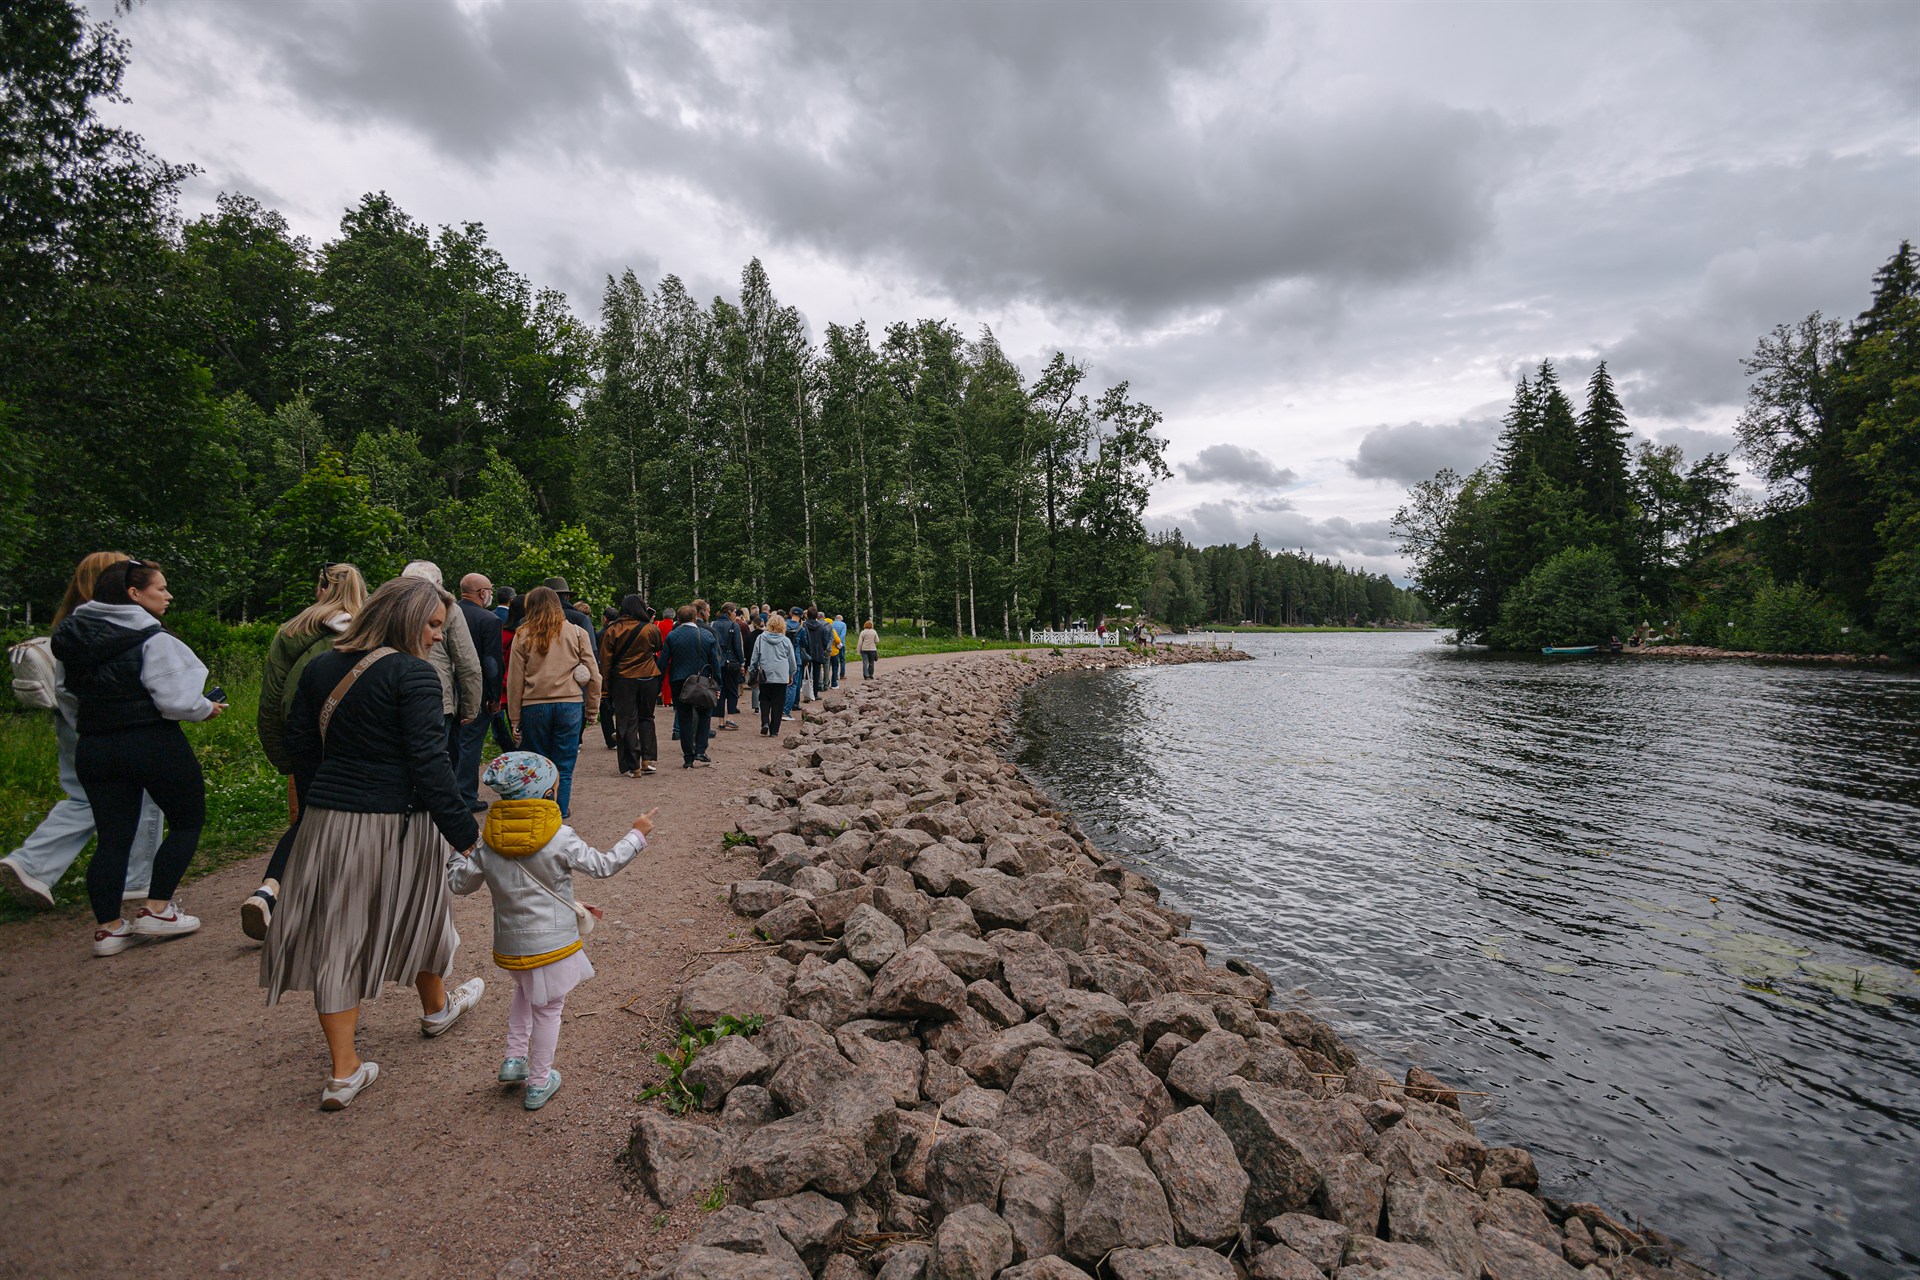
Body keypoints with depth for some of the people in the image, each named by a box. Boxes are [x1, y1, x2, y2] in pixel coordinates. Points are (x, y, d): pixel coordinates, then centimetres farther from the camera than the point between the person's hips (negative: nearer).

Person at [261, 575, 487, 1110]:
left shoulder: (321, 669, 5)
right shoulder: (413, 674, -16)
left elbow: (299, 745, 11)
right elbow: (428, 761, -21)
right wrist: (465, 831, -18)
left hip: (327, 819, 5)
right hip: (396, 822, -5)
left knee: (336, 935, 10)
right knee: (414, 915, 18)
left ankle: (344, 1071, 15)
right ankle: (437, 1007, 43)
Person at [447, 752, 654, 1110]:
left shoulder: (488, 843, -5)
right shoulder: (560, 840, -18)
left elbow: (460, 883, 6)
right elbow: (604, 865, -11)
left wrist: (458, 853, 24)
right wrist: (636, 835, 1)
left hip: (510, 943, 5)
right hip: (552, 943, -5)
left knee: (525, 992, 33)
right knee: (548, 1010, 12)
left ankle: (514, 1059, 31)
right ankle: (538, 1084, 23)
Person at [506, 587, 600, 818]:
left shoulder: (523, 636, 2)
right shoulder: (577, 633, 2)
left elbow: (515, 680, 2)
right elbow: (593, 675, 2)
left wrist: (515, 719, 8)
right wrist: (592, 710, 9)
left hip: (534, 707, 0)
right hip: (570, 705, 0)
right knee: (564, 767, 6)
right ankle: (560, 815, 8)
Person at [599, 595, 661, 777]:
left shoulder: (612, 630, -4)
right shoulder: (650, 629, -5)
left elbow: (605, 659, -2)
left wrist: (607, 681, 7)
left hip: (622, 680, -1)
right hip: (648, 679, 1)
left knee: (627, 722, 4)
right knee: (646, 718, 17)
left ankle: (633, 767, 3)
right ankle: (647, 759, 9)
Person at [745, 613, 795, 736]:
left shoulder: (761, 638, -1)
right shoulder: (786, 641, 0)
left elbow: (754, 658, 4)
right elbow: (792, 660, 8)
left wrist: (752, 673, 15)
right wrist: (791, 674, 21)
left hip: (764, 676, 1)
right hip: (781, 676, 0)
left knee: (765, 700, 15)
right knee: (777, 703, 5)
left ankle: (765, 723, -4)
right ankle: (774, 730, 6)